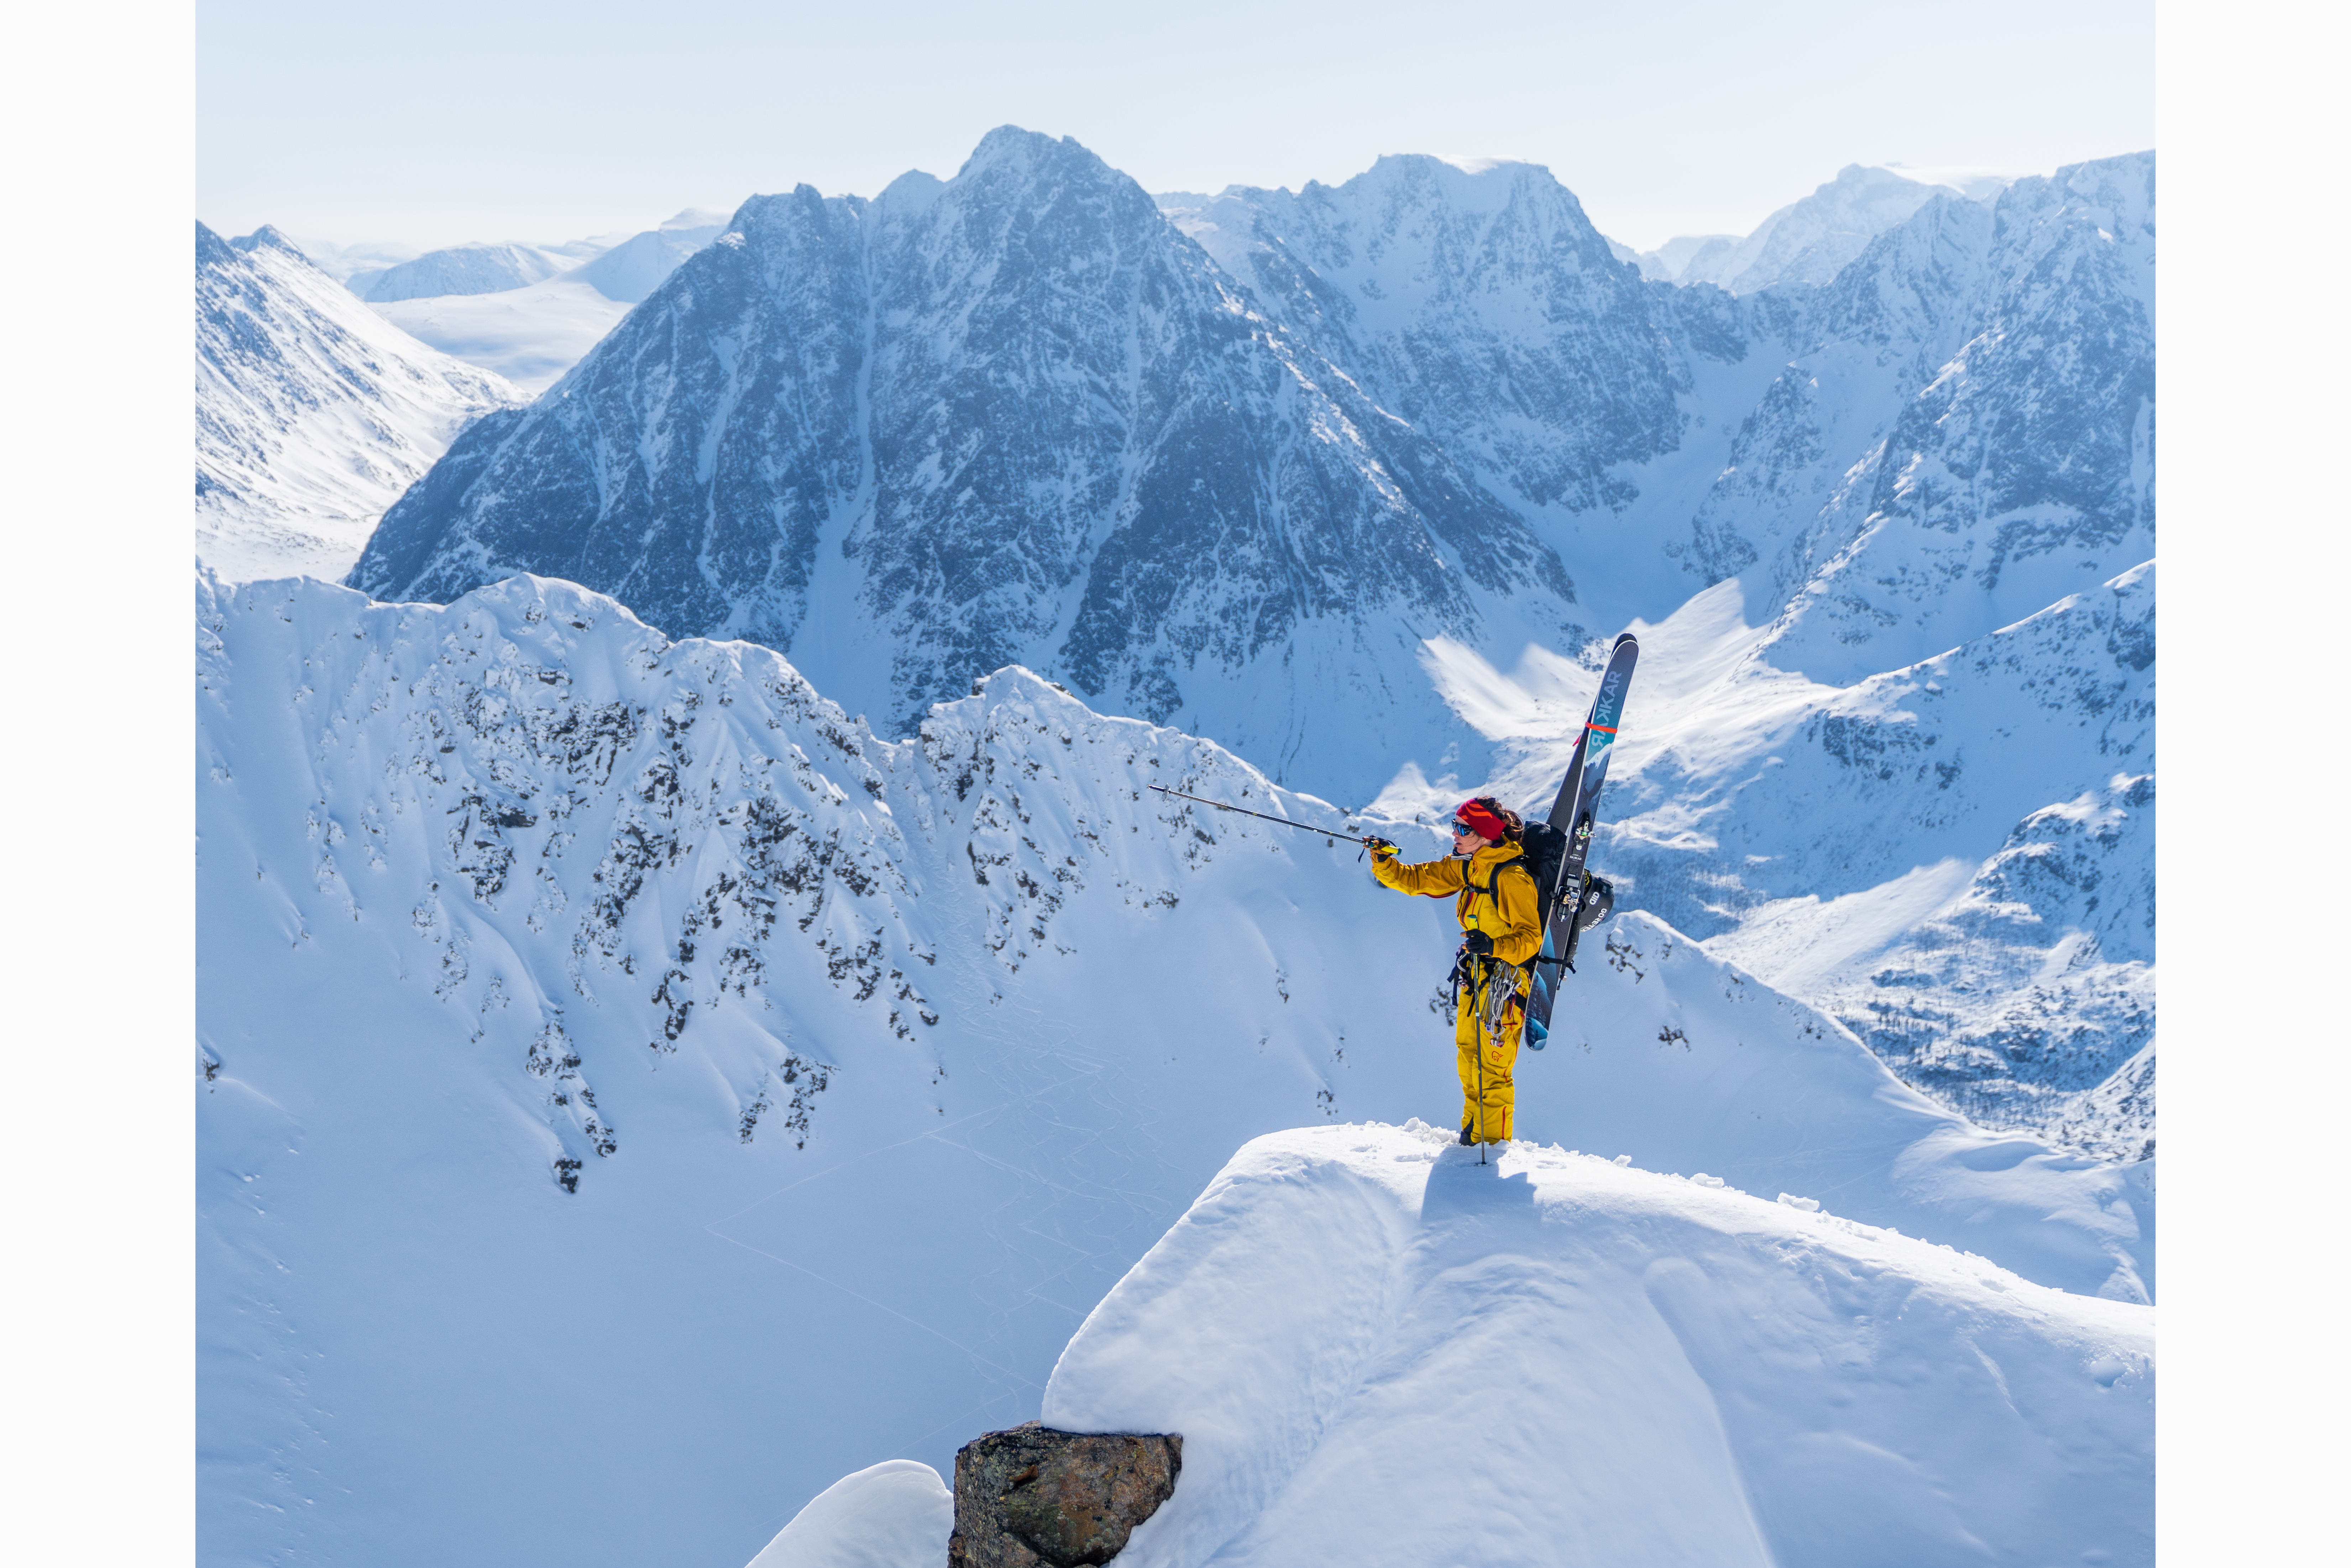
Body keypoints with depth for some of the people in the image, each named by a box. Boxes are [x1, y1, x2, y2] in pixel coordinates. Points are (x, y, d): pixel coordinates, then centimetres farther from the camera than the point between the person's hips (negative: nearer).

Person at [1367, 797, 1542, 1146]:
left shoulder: (1512, 878, -21)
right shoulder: (1467, 868, 3)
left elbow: (1530, 938, -21)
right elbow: (1417, 880, 5)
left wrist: (1493, 946, -37)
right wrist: (1384, 862, -11)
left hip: (1506, 979, -8)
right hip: (1474, 975, 8)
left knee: (1492, 1066, -3)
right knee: (1468, 1056, 18)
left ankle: (1492, 1144, 10)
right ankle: (1473, 1133, 35)